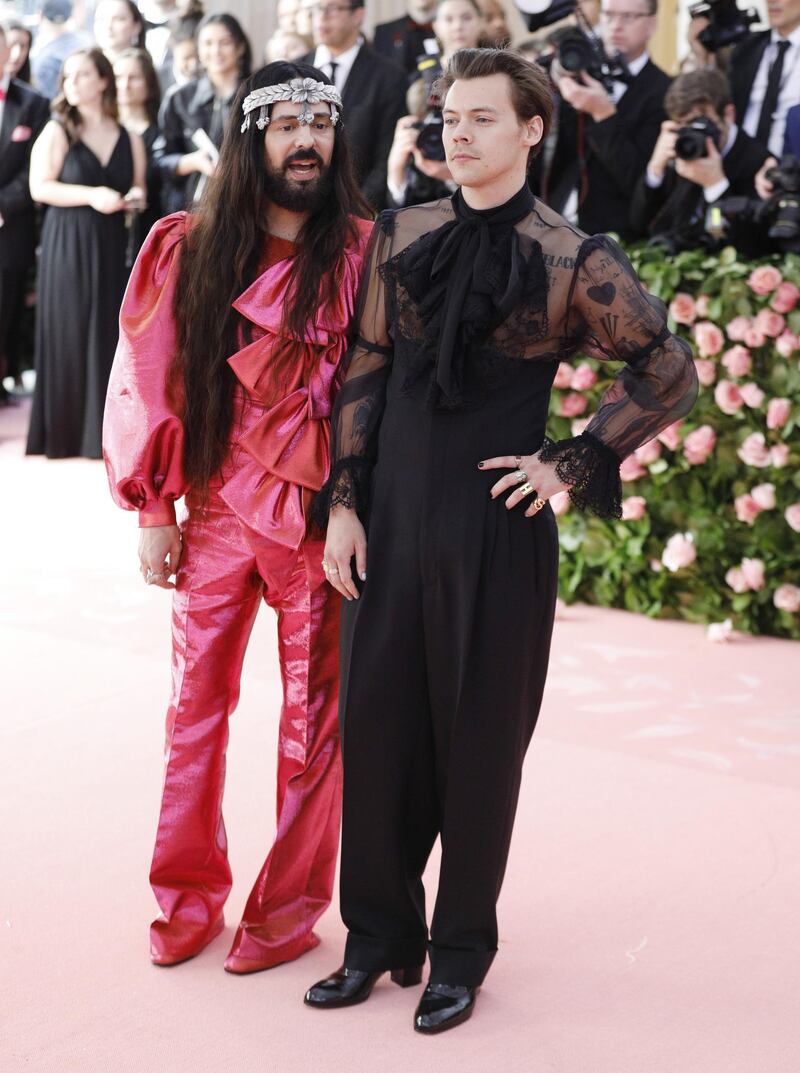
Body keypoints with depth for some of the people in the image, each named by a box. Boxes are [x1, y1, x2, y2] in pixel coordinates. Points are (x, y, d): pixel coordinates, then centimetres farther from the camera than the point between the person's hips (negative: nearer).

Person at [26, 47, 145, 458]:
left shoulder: (129, 140, 9)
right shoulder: (57, 132, 0)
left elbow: (136, 191, 20)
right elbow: (39, 187, -8)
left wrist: (136, 198, -4)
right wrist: (92, 195, -17)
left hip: (111, 245, 3)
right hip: (67, 244, -3)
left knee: (109, 335, 1)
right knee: (69, 334, -2)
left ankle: (103, 430, 8)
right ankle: (66, 433, 5)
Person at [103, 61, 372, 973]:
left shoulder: (363, 254, -5)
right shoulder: (185, 250, 0)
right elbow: (152, 382, 3)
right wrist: (152, 508, 2)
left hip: (319, 512, -2)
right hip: (216, 506, 2)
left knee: (313, 711, 6)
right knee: (197, 701, 10)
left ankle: (289, 905, 22)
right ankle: (189, 894, 27)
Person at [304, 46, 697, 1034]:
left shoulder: (571, 262, -6)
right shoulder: (399, 237, 5)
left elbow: (668, 376, 0)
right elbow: (366, 371, 8)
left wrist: (571, 464, -5)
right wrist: (344, 503, 3)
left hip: (497, 529, -3)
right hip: (392, 518, 4)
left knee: (479, 740, 7)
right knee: (375, 724, 9)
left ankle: (461, 952, 24)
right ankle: (378, 936, 26)